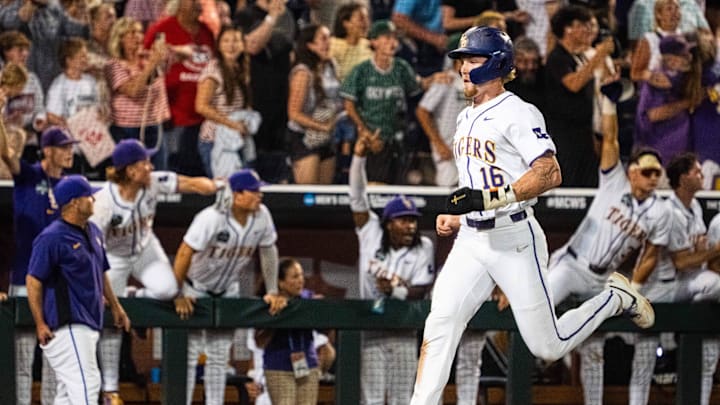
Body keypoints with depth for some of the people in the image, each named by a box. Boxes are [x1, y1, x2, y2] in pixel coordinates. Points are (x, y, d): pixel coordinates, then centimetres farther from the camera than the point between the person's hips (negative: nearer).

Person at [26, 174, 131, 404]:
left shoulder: (93, 232, 13)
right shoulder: (52, 238, -14)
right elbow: (33, 280, -14)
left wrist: (115, 306, 28)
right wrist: (40, 325, -18)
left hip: (89, 324, 9)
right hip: (67, 326, -9)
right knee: (86, 385, -15)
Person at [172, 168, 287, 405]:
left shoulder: (261, 216, -14)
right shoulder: (212, 218, -31)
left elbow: (268, 251, 0)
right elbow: (184, 254, -29)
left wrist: (272, 292, -1)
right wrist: (177, 295, -29)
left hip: (227, 292, 5)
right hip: (195, 290, -5)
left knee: (220, 356, 8)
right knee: (190, 352, -6)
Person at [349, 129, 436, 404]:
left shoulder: (423, 247, -3)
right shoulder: (372, 235, -1)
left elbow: (421, 291, -7)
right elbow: (357, 198, -7)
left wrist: (394, 290, -26)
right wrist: (360, 156, -17)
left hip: (404, 333, 1)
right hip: (371, 332, 0)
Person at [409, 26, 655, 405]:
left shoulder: (517, 114, -12)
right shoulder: (467, 118, 16)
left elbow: (549, 174, -22)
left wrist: (487, 200, -29)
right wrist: (458, 217, 14)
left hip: (514, 240, -7)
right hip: (470, 242, 7)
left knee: (548, 345, -1)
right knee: (439, 325, -11)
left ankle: (615, 298, 23)